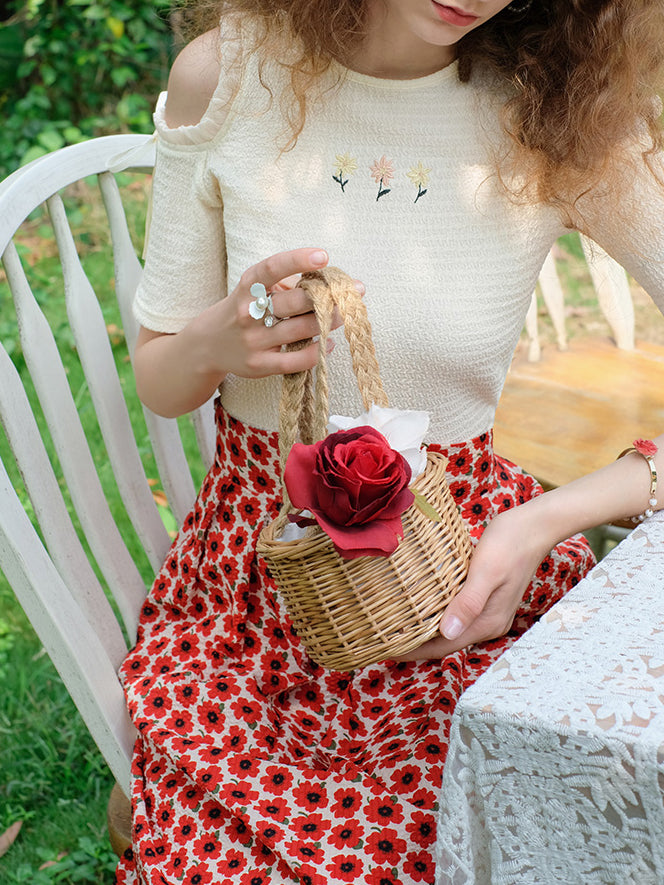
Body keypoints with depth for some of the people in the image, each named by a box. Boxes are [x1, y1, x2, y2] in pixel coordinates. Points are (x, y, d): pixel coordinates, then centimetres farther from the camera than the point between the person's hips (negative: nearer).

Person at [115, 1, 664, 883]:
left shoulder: (565, 117, -9)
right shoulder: (225, 77, -6)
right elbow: (157, 383, 4)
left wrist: (549, 520, -26)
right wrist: (216, 340, -18)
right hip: (253, 579, 0)